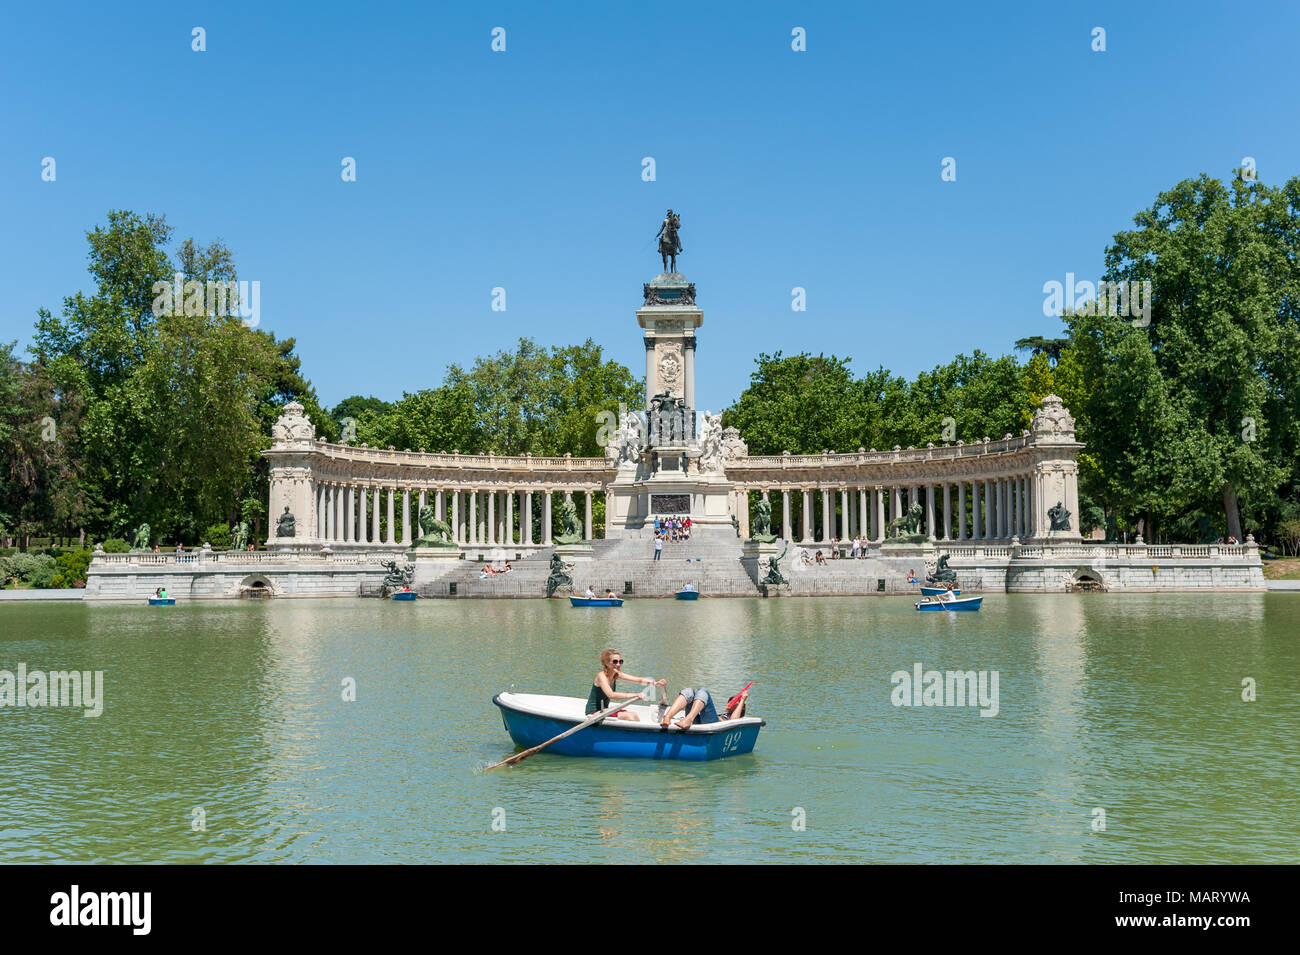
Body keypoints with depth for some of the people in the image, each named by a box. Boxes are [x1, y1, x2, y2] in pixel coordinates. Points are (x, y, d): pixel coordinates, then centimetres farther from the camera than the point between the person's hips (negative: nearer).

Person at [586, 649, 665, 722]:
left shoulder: (617, 675, 3)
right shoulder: (602, 676, -20)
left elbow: (639, 680, -6)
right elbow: (611, 695, -36)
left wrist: (656, 683, -23)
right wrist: (635, 695, -42)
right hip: (594, 712, -8)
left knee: (634, 715, -7)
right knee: (628, 716, -20)